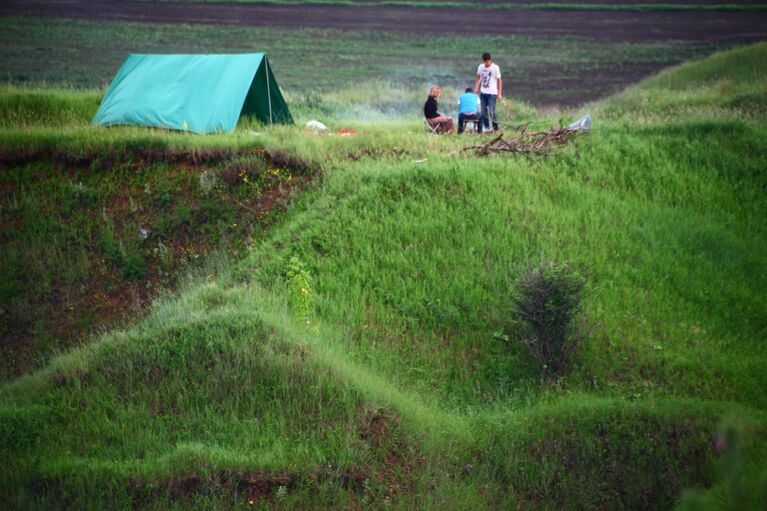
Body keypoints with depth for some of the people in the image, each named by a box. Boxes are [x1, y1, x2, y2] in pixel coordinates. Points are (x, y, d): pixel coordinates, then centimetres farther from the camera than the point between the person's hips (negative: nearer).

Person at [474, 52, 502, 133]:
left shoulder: (495, 68, -8)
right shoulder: (480, 67, 5)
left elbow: (499, 81, -5)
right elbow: (478, 78, 16)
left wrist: (499, 93, -9)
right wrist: (476, 89, 7)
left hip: (492, 93, -5)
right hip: (483, 93, 5)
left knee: (491, 112, -12)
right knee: (483, 112, 4)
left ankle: (496, 128, 1)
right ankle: (487, 127, 16)